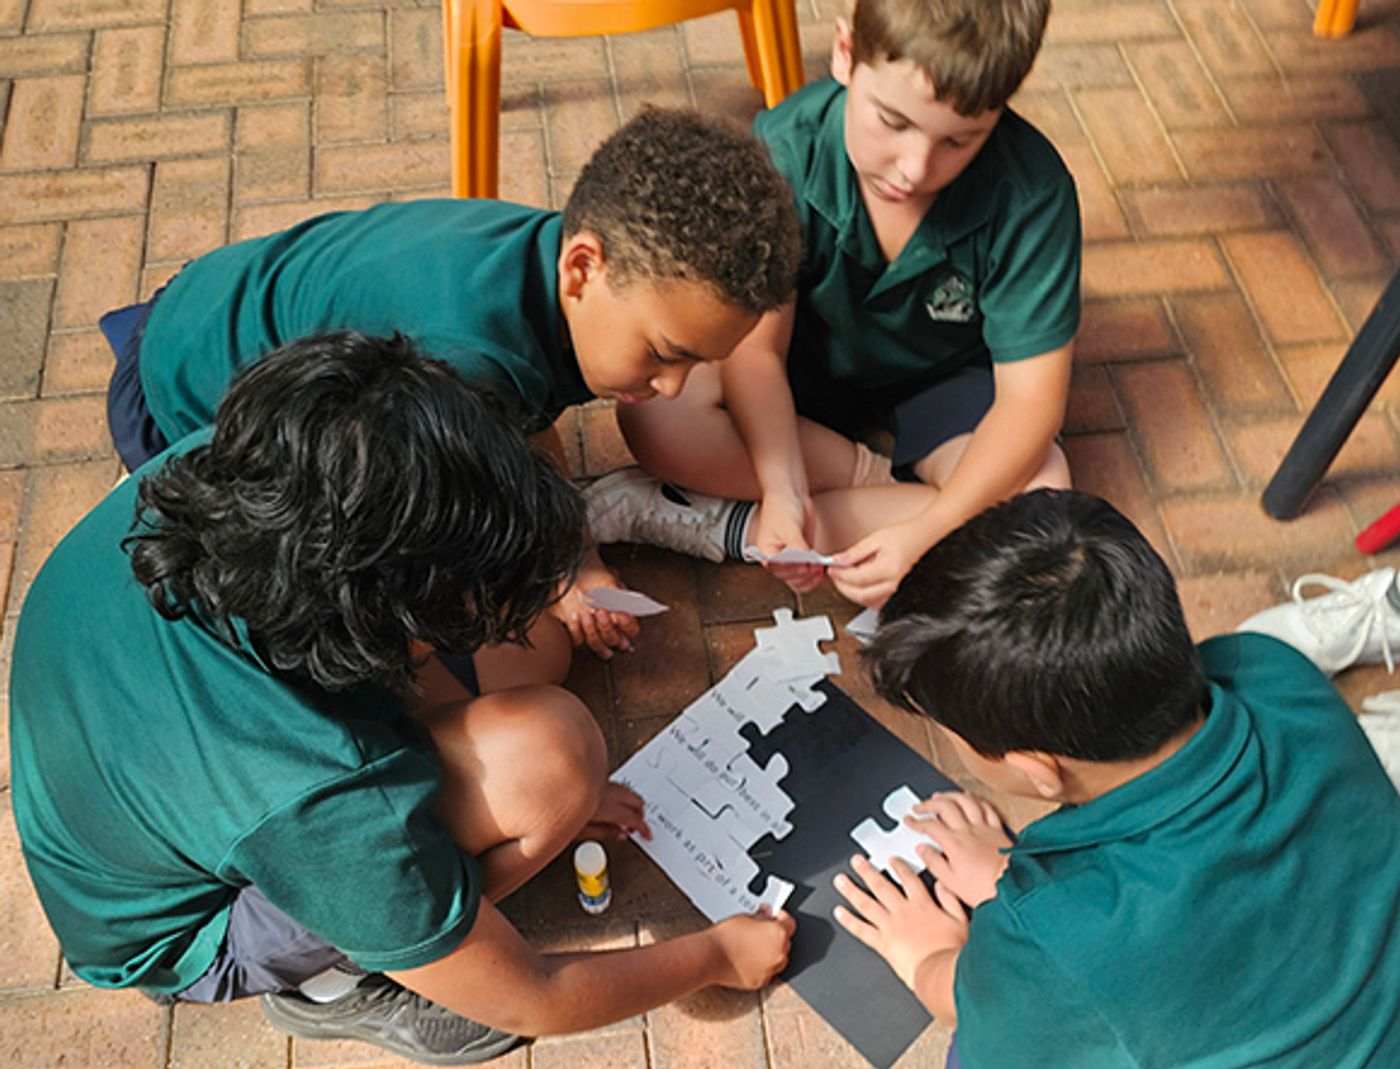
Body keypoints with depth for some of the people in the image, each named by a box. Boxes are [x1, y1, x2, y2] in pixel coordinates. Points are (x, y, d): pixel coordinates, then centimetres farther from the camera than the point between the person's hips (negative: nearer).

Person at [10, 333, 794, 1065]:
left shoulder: (210, 477, -26)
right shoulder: (320, 797, -41)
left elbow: (371, 654, -4)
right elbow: (530, 1002, -22)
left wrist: (538, 789, 2)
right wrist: (717, 956, -6)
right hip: (180, 937, -6)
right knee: (551, 748, -31)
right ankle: (330, 981, -6)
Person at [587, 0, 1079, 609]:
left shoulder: (1031, 192, -29)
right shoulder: (784, 150, -26)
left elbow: (1029, 398, -26)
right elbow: (757, 347, -22)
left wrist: (926, 531, -39)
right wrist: (782, 488, -39)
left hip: (946, 374, 1)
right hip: (811, 354, 0)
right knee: (654, 417, -27)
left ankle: (729, 528, -24)